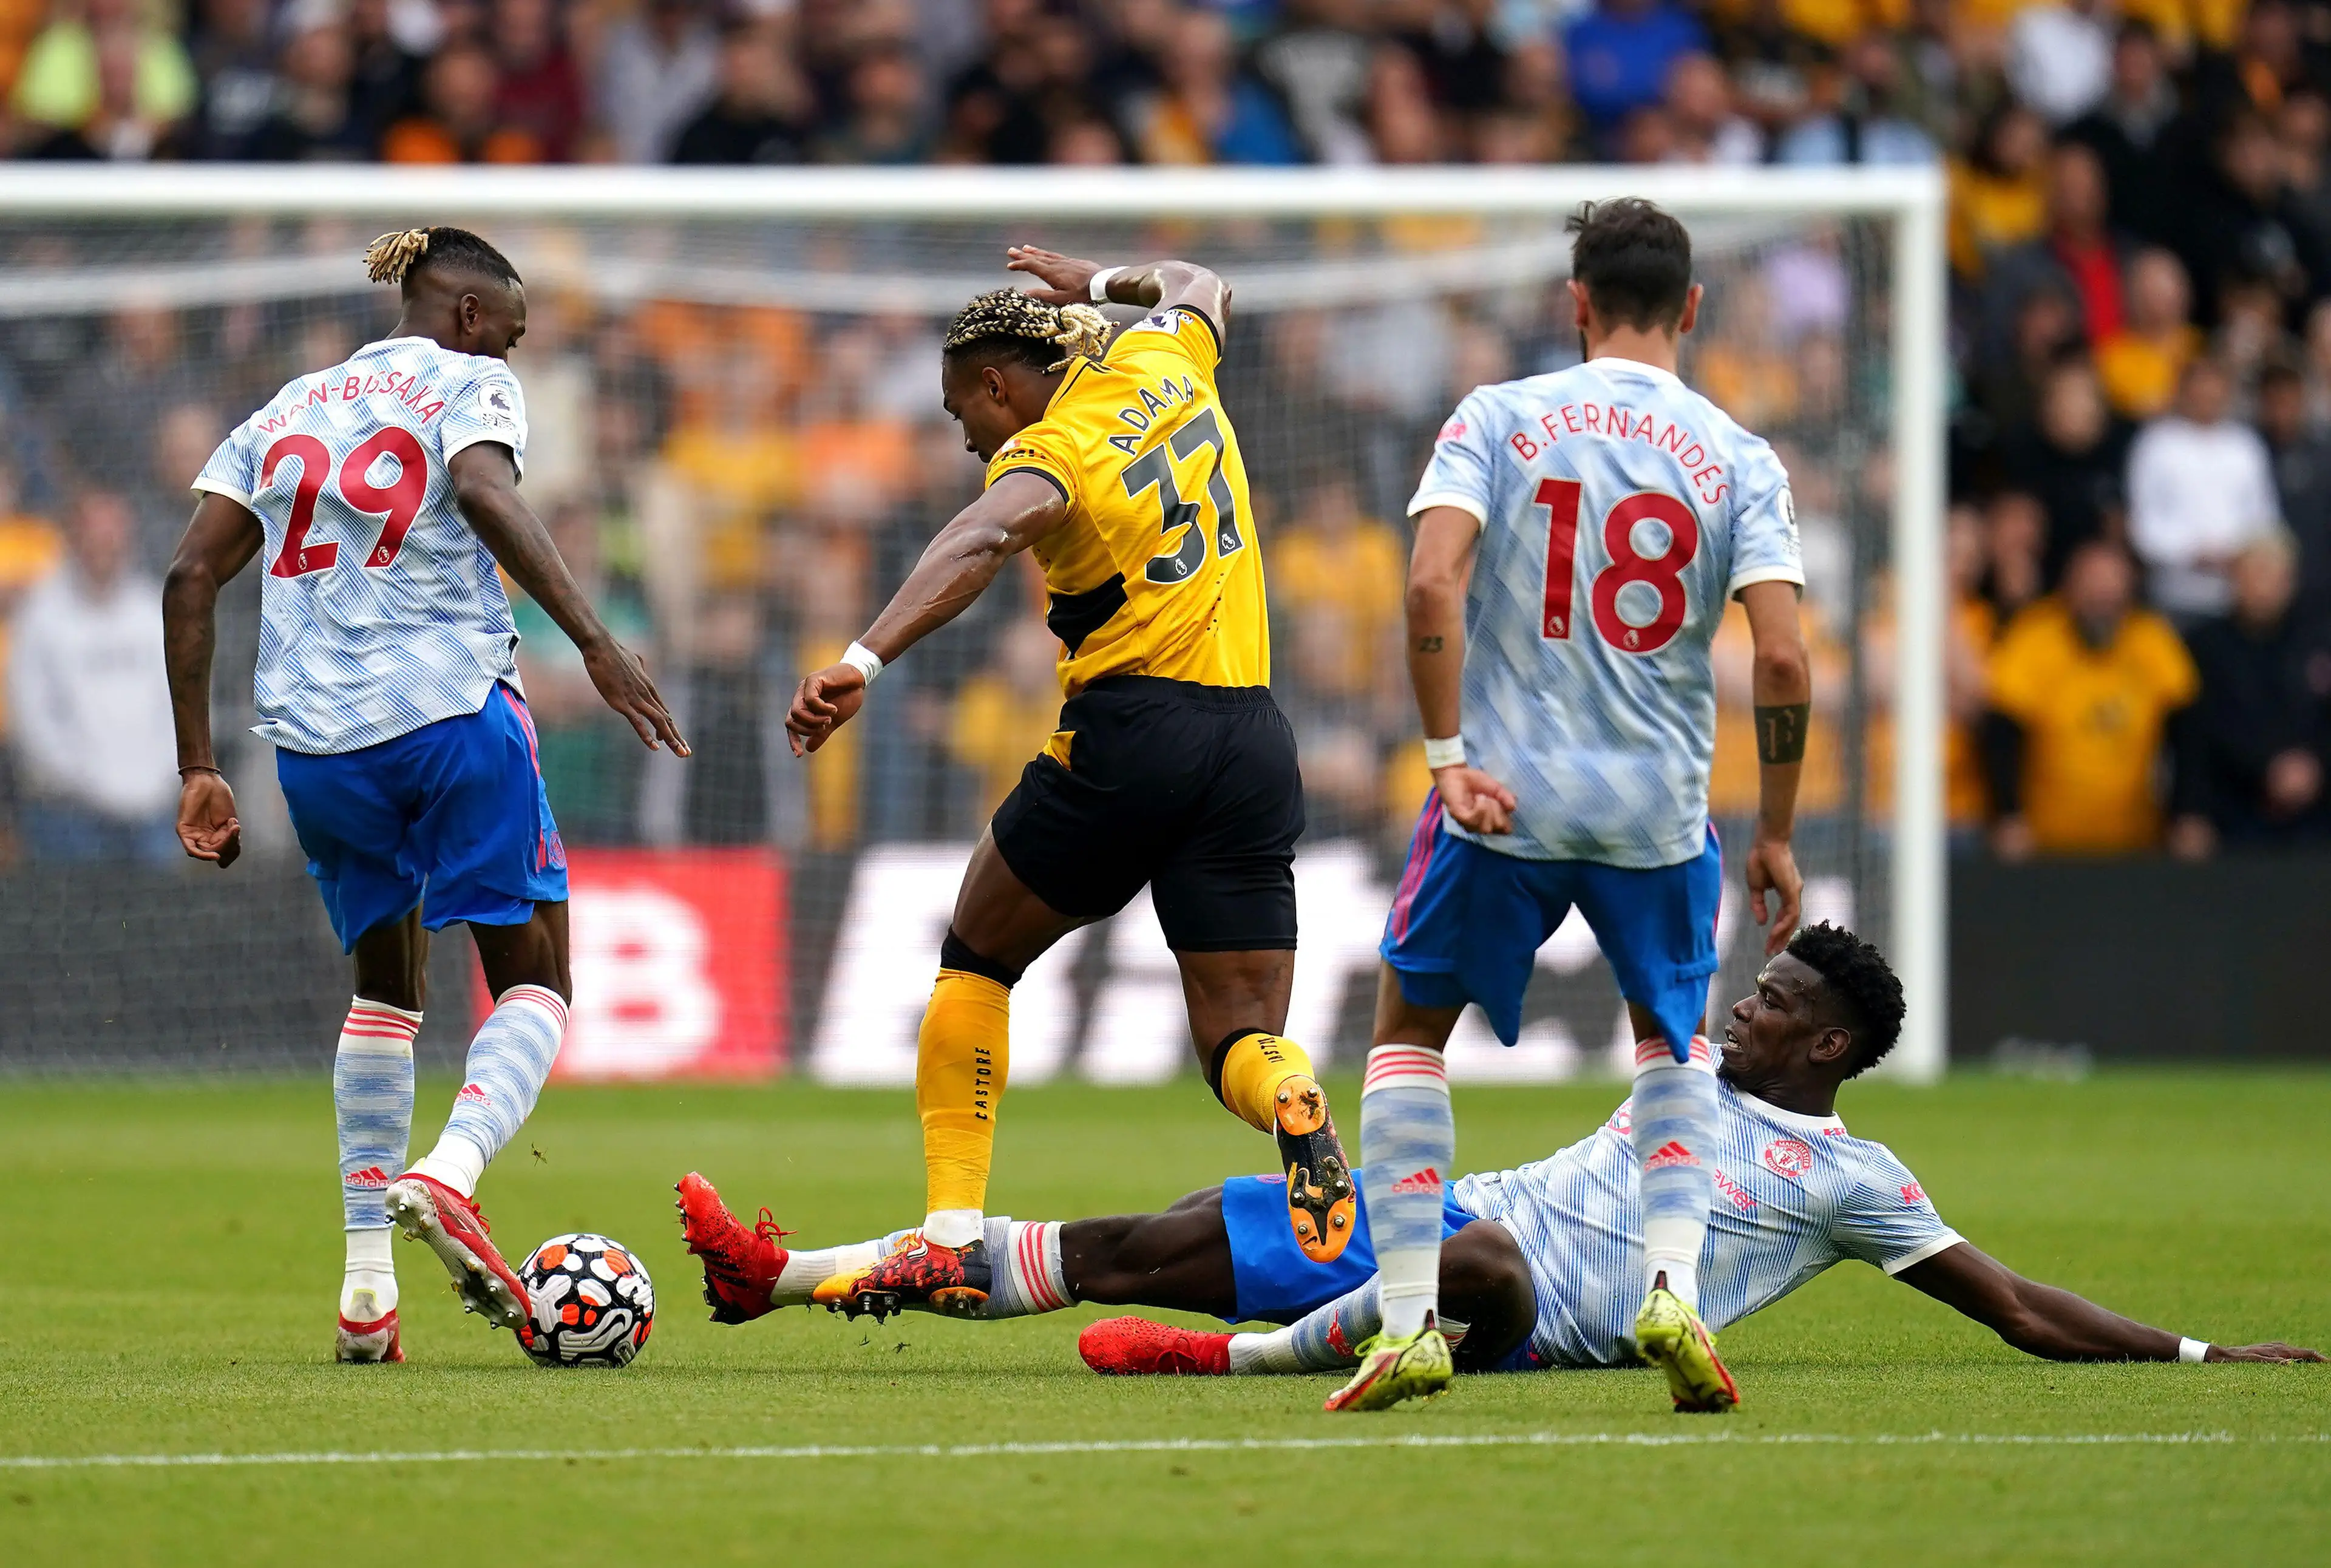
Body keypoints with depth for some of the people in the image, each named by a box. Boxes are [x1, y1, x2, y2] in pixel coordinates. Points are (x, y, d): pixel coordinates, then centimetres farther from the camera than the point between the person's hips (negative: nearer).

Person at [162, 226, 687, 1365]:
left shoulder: (288, 409, 20)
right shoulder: (470, 385, 5)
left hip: (313, 745, 5)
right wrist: (595, 642, -25)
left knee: (385, 986, 22)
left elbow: (191, 576, 12)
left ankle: (366, 1287, 13)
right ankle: (448, 1176, -25)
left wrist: (197, 772, 13)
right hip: (452, 715, -5)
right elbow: (485, 491, -18)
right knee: (534, 986, 5)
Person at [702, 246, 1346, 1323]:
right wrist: (1100, 283, 47)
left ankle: (950, 1239, 8)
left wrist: (863, 661, -43)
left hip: (1128, 734, -5)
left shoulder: (1045, 457, -9)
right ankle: (1297, 1110, -32)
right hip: (1252, 744, 5)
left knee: (975, 962, 16)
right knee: (1240, 1040, 6)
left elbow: (981, 543, -32)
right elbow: (1201, 287, 34)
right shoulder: (1164, 365, 10)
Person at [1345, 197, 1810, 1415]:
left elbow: (1432, 584, -16)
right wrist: (1775, 836, 1)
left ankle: (1410, 1323, 6)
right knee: (1673, 1039, 25)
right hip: (1661, 812, 2)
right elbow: (1783, 656, -8)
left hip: (1502, 802, -2)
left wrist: (1447, 756, -13)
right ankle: (1674, 1288, 5)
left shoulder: (1496, 421, -2)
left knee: (1409, 1029, 16)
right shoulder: (1739, 461, 0)